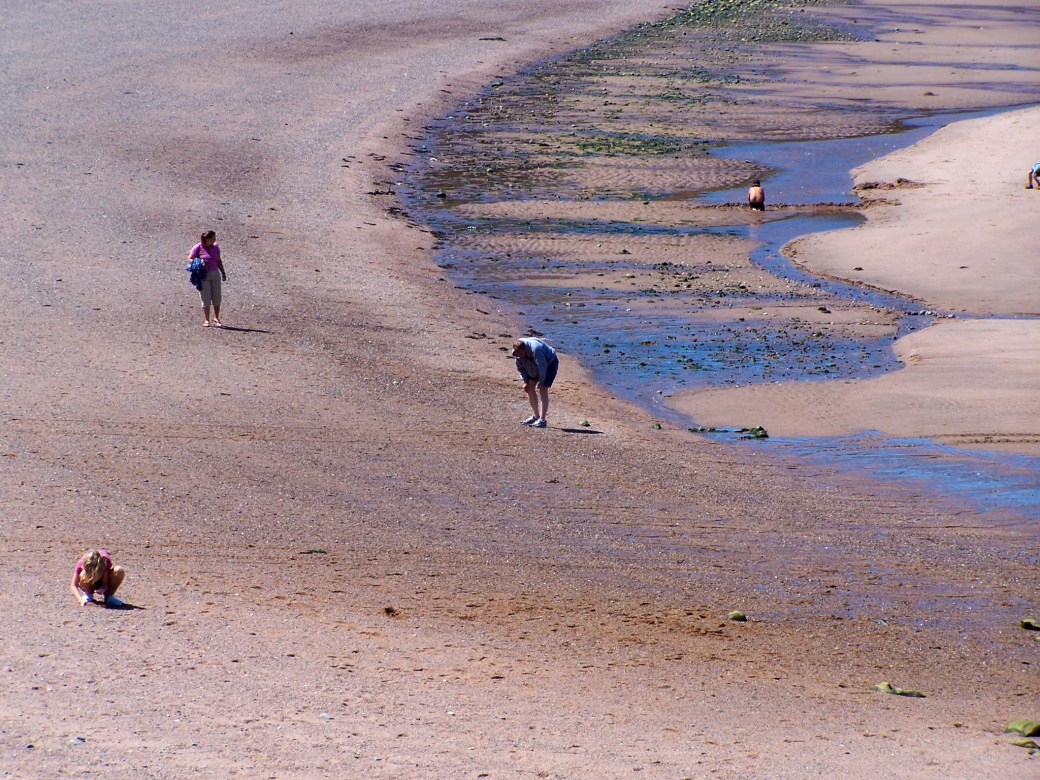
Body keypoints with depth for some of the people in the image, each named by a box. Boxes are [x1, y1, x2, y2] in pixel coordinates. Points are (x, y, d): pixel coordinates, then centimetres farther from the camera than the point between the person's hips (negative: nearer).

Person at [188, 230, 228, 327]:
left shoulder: (215, 247, 7)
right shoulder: (198, 248, -8)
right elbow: (190, 259, -4)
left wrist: (223, 273, 18)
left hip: (215, 273, 4)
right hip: (203, 275, -4)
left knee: (217, 297, 4)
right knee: (206, 298, -2)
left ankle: (216, 318, 15)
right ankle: (206, 320, 7)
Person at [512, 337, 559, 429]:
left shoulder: (535, 349, -40)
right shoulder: (517, 352, -17)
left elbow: (542, 367, -30)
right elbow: (520, 367, 0)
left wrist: (541, 382, -21)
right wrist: (525, 381, -5)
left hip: (549, 363, -7)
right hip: (534, 367, 7)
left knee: (542, 389, -17)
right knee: (530, 387, 1)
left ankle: (542, 419, -16)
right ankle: (536, 416, 12)